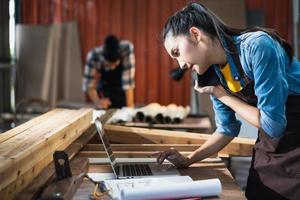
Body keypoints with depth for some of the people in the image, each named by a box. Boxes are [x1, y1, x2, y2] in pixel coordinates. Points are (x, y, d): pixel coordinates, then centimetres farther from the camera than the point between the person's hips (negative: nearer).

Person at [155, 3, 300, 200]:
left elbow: (272, 125, -24)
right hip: (268, 147, 6)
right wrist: (188, 160, -1)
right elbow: (227, 129, 9)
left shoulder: (257, 46, -25)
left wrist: (221, 95, -16)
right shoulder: (213, 74, -3)